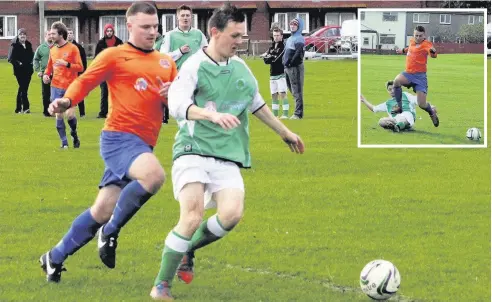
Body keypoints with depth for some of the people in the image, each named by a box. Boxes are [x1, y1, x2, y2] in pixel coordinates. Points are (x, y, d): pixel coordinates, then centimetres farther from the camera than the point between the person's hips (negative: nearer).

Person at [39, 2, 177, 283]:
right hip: (120, 136, -6)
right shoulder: (115, 56, 1)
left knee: (104, 210, 5)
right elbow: (85, 81, -3)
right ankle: (110, 232, -13)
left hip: (143, 144, 6)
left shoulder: (166, 62, 18)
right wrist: (67, 100, -24)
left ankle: (56, 257, 23)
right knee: (154, 175, -33)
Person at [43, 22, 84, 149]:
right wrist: (46, 74, 1)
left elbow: (80, 67, -8)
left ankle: (74, 134, 17)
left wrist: (66, 64, -20)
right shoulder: (52, 50, 11)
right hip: (56, 87, 5)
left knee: (69, 113, -13)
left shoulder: (72, 48, -5)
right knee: (58, 114, -1)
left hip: (69, 87, -4)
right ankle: (64, 142, 8)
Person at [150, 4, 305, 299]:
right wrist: (213, 115, -37)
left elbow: (257, 104, 29)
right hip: (194, 151, -5)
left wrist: (285, 132, 36)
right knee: (193, 215, -21)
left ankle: (188, 248, 11)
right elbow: (177, 105, -23)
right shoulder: (194, 67, -7)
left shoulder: (240, 67, 14)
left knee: (232, 214, -17)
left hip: (228, 157, 5)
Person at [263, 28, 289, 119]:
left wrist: (271, 57, 0)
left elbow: (279, 58, -14)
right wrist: (273, 58, -11)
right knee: (274, 95, 9)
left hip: (282, 74, -7)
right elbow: (265, 60, 5)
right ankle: (275, 114, 15)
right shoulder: (272, 47, 15)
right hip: (273, 74, 7)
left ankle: (285, 114, -12)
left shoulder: (284, 46, -5)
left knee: (282, 94, -12)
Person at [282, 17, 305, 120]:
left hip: (296, 67, -10)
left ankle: (298, 114, -9)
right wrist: (284, 62, 11)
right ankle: (298, 112, 20)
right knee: (292, 91, 13)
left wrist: (290, 63, -16)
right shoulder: (289, 39, 20)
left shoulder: (299, 39, -9)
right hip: (287, 68, 10)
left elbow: (298, 54, -20)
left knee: (297, 92, -8)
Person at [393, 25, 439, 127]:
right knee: (397, 81, -30)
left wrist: (433, 51, -56)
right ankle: (399, 107, -14)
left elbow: (433, 55, -35)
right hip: (408, 73, 5)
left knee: (422, 104, -10)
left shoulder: (426, 44, -13)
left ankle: (432, 111, 29)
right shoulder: (412, 41, 8)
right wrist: (403, 50, 37)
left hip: (420, 76, -5)